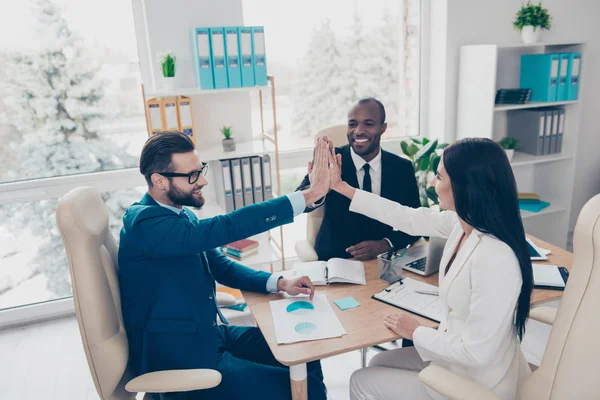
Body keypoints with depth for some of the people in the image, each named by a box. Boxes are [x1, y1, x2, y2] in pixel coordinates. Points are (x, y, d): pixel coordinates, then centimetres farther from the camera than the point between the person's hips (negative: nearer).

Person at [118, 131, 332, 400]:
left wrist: (279, 283, -4)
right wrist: (309, 194, -33)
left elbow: (221, 266, 11)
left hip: (208, 336, 9)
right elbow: (226, 227, -34)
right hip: (177, 360, -8)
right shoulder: (146, 223, -24)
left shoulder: (180, 214, 4)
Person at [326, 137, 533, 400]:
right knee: (379, 364, 22)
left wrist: (416, 332, -13)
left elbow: (477, 353, -30)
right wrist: (340, 187, 7)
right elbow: (408, 218, 3)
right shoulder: (463, 222, -11)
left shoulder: (495, 259, -36)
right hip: (458, 356, 7)